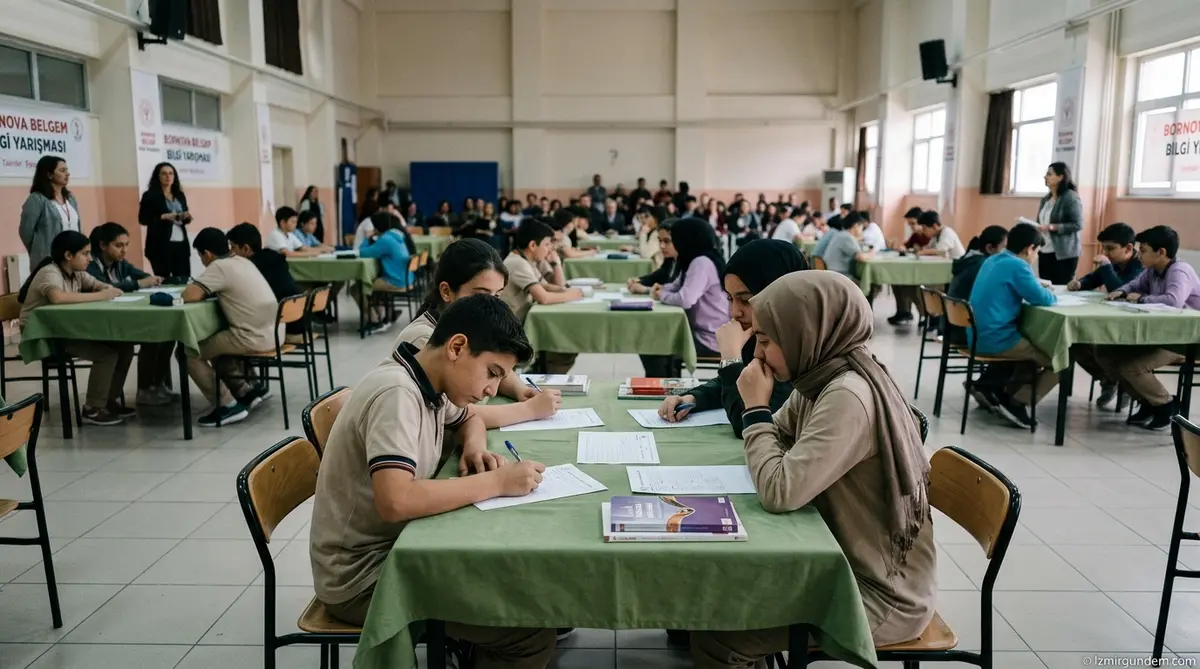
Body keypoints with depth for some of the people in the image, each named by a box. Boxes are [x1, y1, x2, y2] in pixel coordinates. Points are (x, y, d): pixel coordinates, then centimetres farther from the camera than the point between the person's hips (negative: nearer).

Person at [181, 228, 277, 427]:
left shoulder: (219, 267, -10)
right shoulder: (242, 261, 15)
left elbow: (189, 296, -17)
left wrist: (201, 290, 5)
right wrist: (208, 290, 14)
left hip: (254, 338, -9)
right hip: (272, 333, 9)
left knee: (189, 353, 2)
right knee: (214, 344, 29)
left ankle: (227, 405, 2)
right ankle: (246, 391, 23)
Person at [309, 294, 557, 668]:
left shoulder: (428, 381, 1)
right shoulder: (397, 393, -24)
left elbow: (469, 418, 23)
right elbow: (395, 501, -37)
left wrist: (476, 448, 0)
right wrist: (496, 482, -28)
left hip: (395, 547, 9)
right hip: (362, 577, -9)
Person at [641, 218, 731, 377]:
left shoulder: (702, 263, -19)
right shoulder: (695, 261, 14)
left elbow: (685, 300, -29)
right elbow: (676, 287, 18)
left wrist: (662, 295, -10)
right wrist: (659, 288, -4)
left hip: (712, 339, -10)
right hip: (702, 332, 10)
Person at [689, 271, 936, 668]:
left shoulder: (849, 396, -28)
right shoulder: (824, 376, 0)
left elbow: (780, 493, -30)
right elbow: (776, 441, 11)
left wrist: (756, 408, -19)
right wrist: (757, 407, -8)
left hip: (883, 591, -9)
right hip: (846, 559, 9)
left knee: (715, 635, -11)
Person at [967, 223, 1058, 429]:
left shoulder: (992, 261, 13)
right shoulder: (1017, 265, -13)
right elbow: (1042, 299, -15)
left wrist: (1038, 287, 18)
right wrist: (1051, 294, 8)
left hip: (979, 336, 9)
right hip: (995, 339, -9)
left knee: (1036, 349, 28)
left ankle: (998, 391, 17)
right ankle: (1018, 402, -3)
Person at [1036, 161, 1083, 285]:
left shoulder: (1071, 197, -9)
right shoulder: (1045, 199, 13)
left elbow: (1078, 225, -14)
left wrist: (1052, 227, -21)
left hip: (1063, 254, -7)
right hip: (1044, 252, 7)